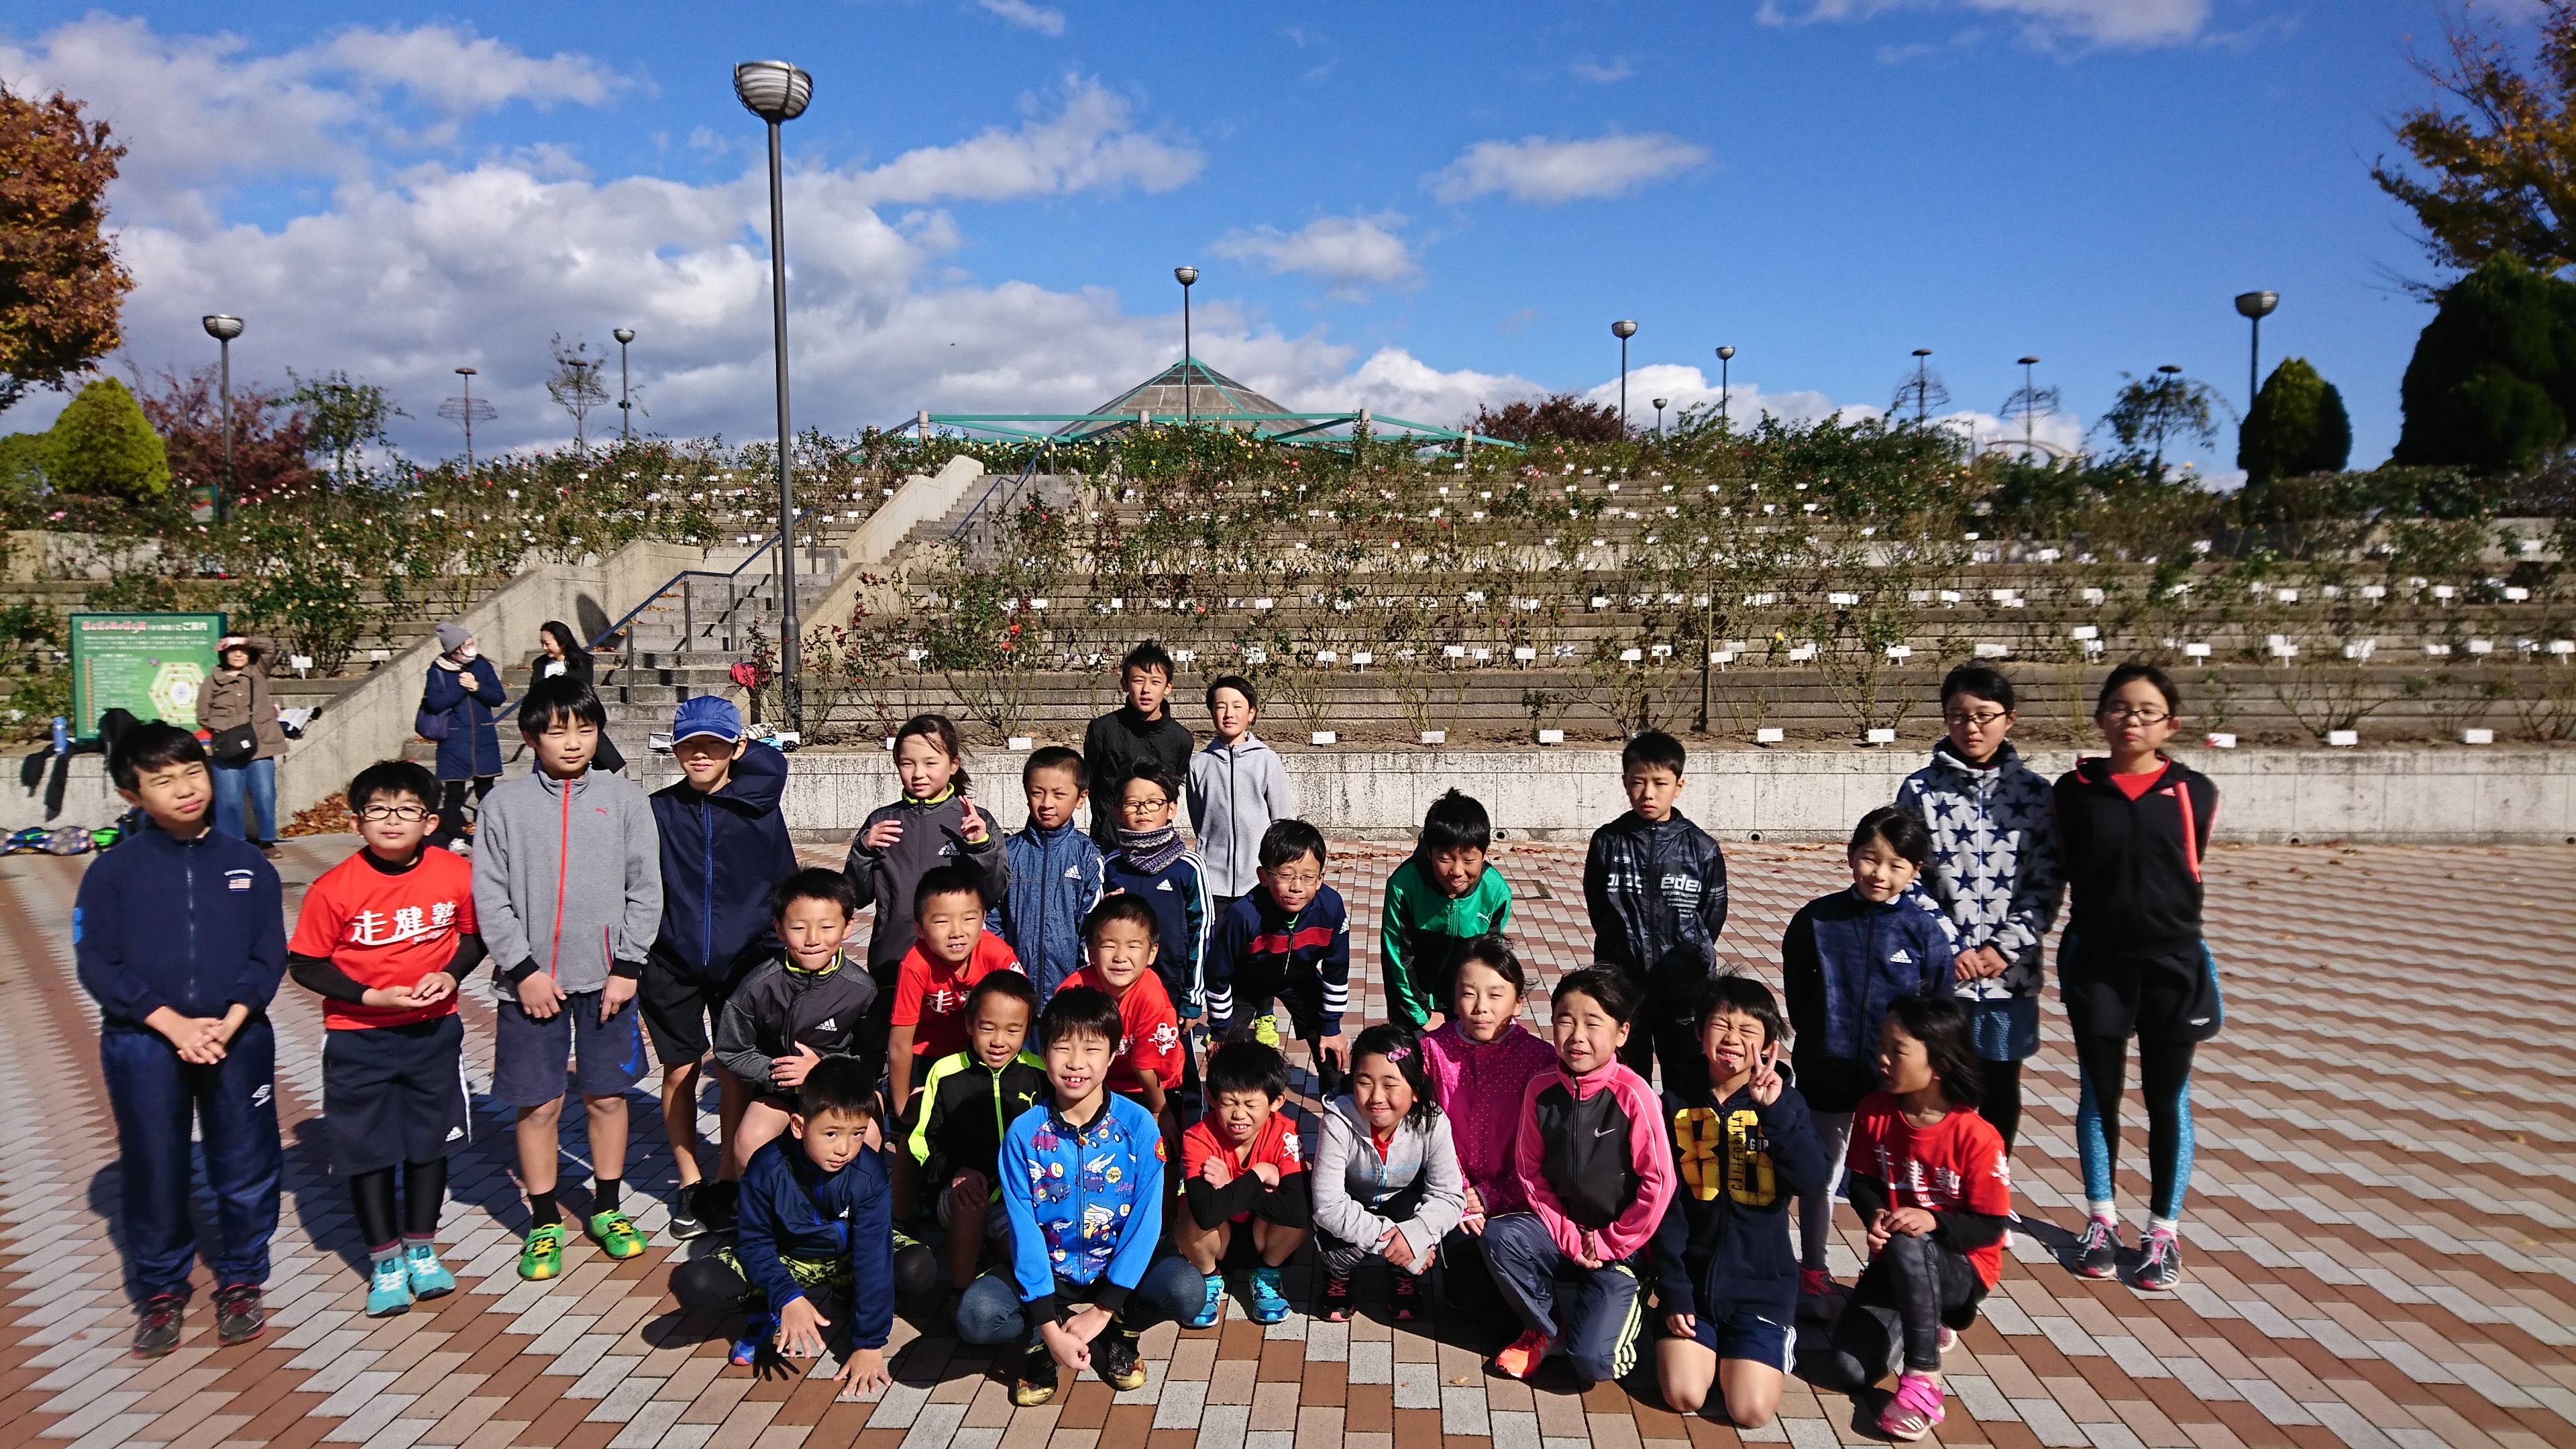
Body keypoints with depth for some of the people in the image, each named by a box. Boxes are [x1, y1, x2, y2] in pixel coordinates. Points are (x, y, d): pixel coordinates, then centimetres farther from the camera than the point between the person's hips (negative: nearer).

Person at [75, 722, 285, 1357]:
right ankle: (160, 1292, 26)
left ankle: (239, 1283, 25)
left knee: (245, 1166, 7)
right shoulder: (113, 871, -3)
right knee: (153, 1172, 8)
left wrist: (229, 1022, -14)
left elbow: (269, 956, 0)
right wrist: (174, 1025, -16)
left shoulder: (247, 864, 1)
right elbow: (97, 964, -6)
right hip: (143, 1044, -1)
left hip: (238, 1038, 1)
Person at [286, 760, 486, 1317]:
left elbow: (474, 936, 5)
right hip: (359, 1039, -2)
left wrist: (451, 974, -14)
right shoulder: (334, 888, -16)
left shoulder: (456, 874, -9)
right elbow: (305, 965, -9)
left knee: (429, 1140, 12)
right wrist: (373, 997, -18)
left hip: (433, 1031, 2)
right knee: (368, 1149, 6)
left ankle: (421, 1249, 30)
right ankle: (384, 1262, 22)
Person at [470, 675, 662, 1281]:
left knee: (607, 1095, 10)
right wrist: (522, 969, -9)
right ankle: (544, 1223, 21)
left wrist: (627, 966, -6)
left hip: (606, 978, 1)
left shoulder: (625, 799, 0)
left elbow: (645, 889, 0)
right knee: (538, 1105, 6)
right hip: (532, 981, -1)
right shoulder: (505, 804, -1)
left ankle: (606, 1209, 27)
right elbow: (489, 896, -2)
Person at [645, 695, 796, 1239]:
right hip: (672, 964, 0)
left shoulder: (758, 809, -4)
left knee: (736, 1072, 7)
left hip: (744, 962, 0)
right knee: (681, 1073, 7)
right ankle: (689, 1182, 22)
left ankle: (726, 1178, 22)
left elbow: (785, 886, 3)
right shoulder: (658, 811, -2)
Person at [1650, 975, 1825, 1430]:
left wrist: (1775, 1110, -28)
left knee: (1751, 1410, -9)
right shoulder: (1677, 1106, -2)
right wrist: (1672, 1290, -6)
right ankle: (1704, 1341, 20)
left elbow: (1811, 1180, -18)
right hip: (1692, 1274, 1)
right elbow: (1665, 1205, -1)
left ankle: (1776, 1342, 20)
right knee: (1684, 1398, -10)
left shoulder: (1784, 1102, -2)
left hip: (1761, 1279, -1)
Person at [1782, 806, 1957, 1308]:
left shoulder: (1925, 928, -7)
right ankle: (1813, 1271, 29)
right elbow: (1796, 989, 6)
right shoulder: (1817, 919, -6)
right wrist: (1815, 1039, 5)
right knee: (1819, 1176, 13)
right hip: (1826, 1075, 1)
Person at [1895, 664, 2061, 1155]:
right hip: (1937, 973, -1)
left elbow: (2048, 883, 1)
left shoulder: (2034, 792, 3)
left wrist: (2005, 948, -9)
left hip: (2009, 973, 2)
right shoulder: (1920, 789, -1)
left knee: (2001, 1091, 12)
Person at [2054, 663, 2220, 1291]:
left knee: (2168, 1100, 9)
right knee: (2098, 1094, 11)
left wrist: (2157, 916, 9)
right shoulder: (2075, 789, -4)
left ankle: (2165, 1232, 21)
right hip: (2096, 963, 0)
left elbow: (2190, 871, 9)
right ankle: (2101, 1221, 25)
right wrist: (2103, 916, 1)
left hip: (2172, 963, 0)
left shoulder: (2193, 792, -4)